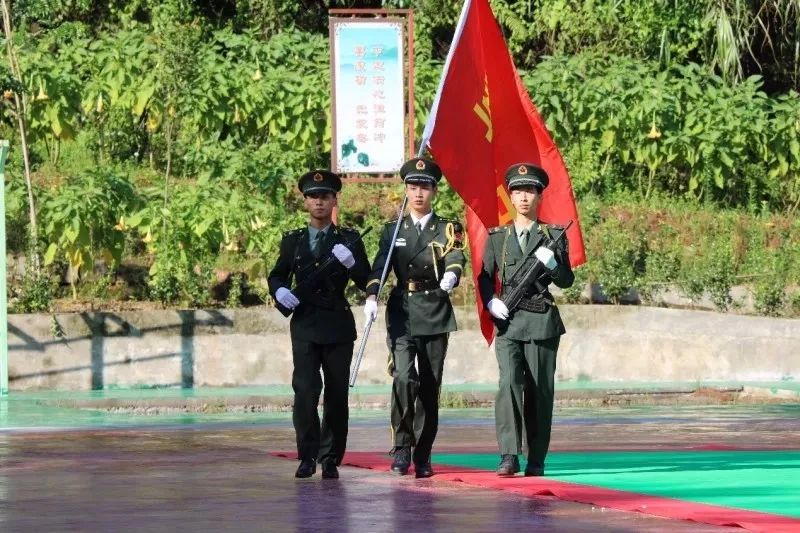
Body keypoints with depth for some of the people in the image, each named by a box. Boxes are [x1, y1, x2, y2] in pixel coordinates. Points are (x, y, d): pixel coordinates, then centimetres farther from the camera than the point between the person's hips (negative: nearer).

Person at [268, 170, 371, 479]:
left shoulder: (349, 240, 6)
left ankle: (330, 459, 9)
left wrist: (351, 263, -17)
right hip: (304, 324, 0)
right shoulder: (293, 241, 11)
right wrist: (279, 291, -2)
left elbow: (366, 283, 2)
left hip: (338, 325, 0)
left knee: (336, 394, 1)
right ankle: (307, 456, -4)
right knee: (305, 390, -11)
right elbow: (277, 275, 20)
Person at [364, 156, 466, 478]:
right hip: (401, 312, -1)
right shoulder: (393, 230, 10)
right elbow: (379, 267, -2)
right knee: (403, 378, -18)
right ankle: (401, 447, -6)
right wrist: (371, 297, -21)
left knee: (430, 385, 3)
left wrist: (451, 275, -36)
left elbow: (456, 259, -11)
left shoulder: (448, 230, 7)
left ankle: (423, 456, 11)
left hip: (436, 314, 1)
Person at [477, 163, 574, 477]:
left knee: (540, 390, 1)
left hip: (542, 322, 0)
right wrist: (491, 301, -5)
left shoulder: (554, 236, 8)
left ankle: (536, 460, 8)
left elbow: (567, 280, 6)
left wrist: (551, 263, -13)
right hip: (508, 322, 0)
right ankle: (509, 457, -18)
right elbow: (485, 276, 14)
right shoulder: (497, 237, 12)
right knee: (509, 384, -15)